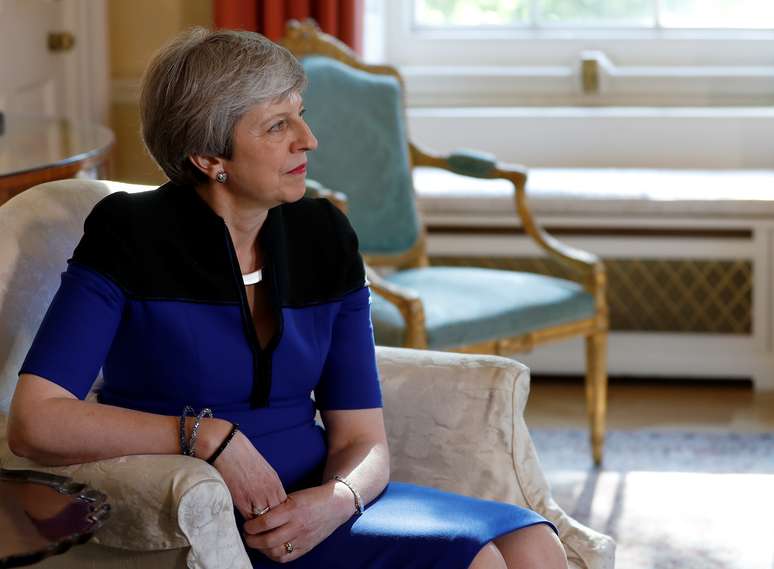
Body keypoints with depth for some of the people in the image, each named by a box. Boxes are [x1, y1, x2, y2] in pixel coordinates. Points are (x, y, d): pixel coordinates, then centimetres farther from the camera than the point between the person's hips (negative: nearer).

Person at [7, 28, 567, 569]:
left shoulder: (324, 238, 6)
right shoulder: (132, 239, -9)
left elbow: (363, 439, 4)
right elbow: (34, 422, -18)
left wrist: (333, 501, -20)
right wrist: (208, 434, -23)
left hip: (313, 501, 6)